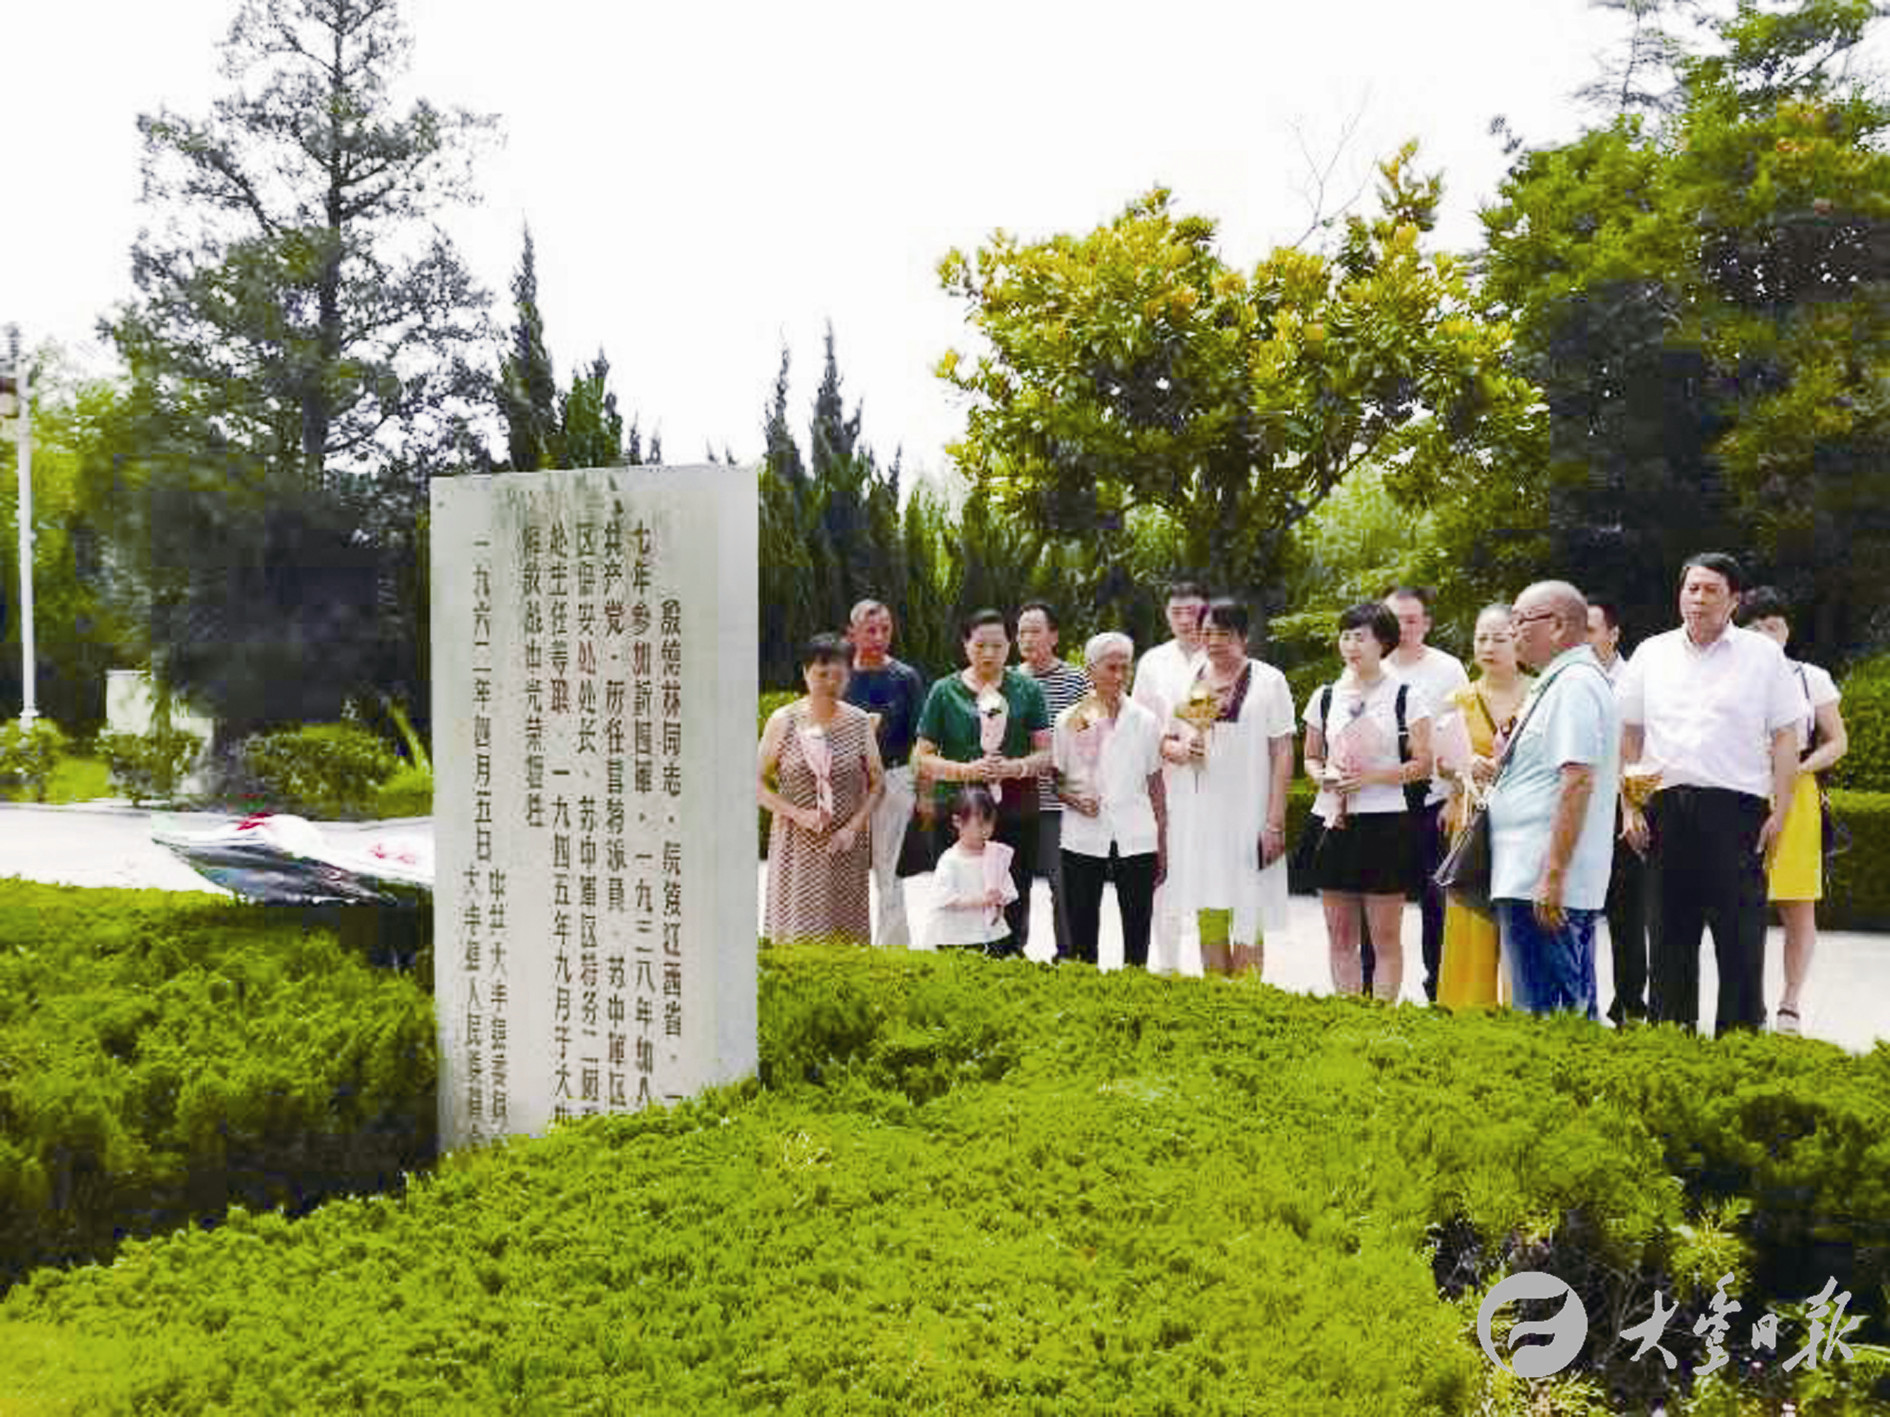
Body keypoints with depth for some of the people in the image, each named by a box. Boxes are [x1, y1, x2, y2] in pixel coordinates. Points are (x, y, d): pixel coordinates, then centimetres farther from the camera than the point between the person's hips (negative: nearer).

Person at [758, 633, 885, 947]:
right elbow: (757, 782, 0)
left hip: (844, 847, 1)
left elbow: (876, 783, 7)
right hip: (796, 844, -1)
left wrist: (853, 828, -6)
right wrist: (797, 814, -12)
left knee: (846, 933, 2)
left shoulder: (860, 723, 4)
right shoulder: (783, 721, 0)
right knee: (798, 928, -4)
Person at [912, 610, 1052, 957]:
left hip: (1016, 813, 1)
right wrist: (967, 770, -10)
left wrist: (1017, 767, -11)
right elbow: (922, 758, 5)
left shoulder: (1026, 689, 9)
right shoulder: (945, 691, 6)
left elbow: (1046, 752, 8)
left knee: (1014, 898, 2)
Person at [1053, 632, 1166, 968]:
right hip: (1084, 839, -1)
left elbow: (1156, 785, 10)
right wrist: (1074, 800, -13)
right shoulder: (1069, 721, 5)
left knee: (1138, 930, 3)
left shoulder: (1145, 721, 8)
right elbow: (1054, 780, 9)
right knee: (1082, 930, 4)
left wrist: (1162, 845, 7)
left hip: (1136, 839, 1)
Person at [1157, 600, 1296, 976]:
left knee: (1246, 919, -1)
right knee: (1208, 917, 8)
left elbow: (1282, 753, -3)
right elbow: (1166, 740, 18)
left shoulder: (1268, 681, 1)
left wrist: (1275, 821, -10)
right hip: (1197, 816, 4)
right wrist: (1178, 749, -7)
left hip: (1248, 814, -4)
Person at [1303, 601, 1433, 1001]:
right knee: (1340, 936, 8)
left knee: (1386, 935, 0)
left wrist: (1371, 776, -15)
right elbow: (1311, 758, 18)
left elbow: (1423, 764, -3)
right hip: (1334, 822, 4)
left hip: (1384, 822, -4)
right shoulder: (1326, 697, 10)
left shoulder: (1406, 697, -1)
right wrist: (1322, 776, -5)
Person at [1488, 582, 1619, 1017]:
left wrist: (1552, 875, -23)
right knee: (1573, 1009, 14)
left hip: (1539, 885, -11)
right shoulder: (1563, 680, 19)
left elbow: (1578, 781, -22)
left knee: (1541, 1015, -7)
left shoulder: (1574, 683, -13)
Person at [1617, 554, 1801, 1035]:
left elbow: (1785, 739, 3)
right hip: (1665, 807, 3)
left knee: (1740, 937, -2)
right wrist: (1629, 806, 4)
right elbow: (1628, 737, 13)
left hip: (1738, 806, -2)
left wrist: (1779, 813, -6)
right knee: (1668, 933, 8)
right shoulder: (1652, 653, 13)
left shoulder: (1763, 654, 6)